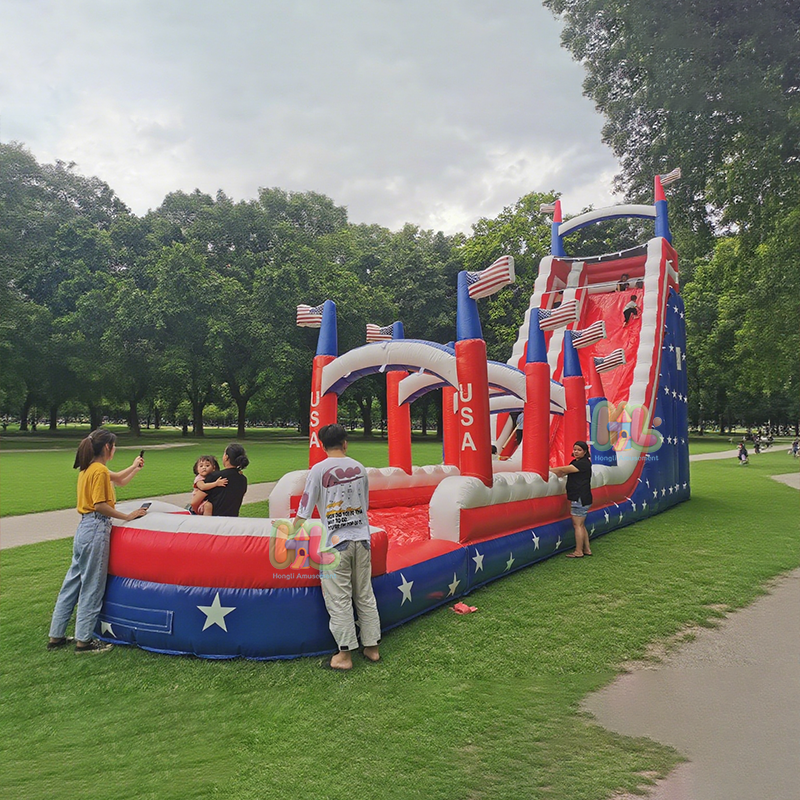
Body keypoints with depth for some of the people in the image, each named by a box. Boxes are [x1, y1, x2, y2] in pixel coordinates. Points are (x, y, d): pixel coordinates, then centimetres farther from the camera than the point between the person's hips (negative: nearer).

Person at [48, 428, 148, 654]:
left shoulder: (89, 468, 14)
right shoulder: (100, 470, -14)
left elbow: (117, 479, 26)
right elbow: (100, 505, -19)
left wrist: (134, 467, 31)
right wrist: (127, 516, -15)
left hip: (84, 528, 9)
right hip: (97, 529, -9)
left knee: (73, 582, 15)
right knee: (92, 587, 0)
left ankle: (56, 636, 24)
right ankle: (83, 640, 9)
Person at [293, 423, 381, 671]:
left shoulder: (319, 470, -8)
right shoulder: (359, 468, 6)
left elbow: (304, 511, -5)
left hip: (336, 543, -5)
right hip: (362, 539, 5)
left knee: (339, 600, 3)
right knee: (365, 595, 13)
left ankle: (344, 655, 9)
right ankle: (372, 647, 21)